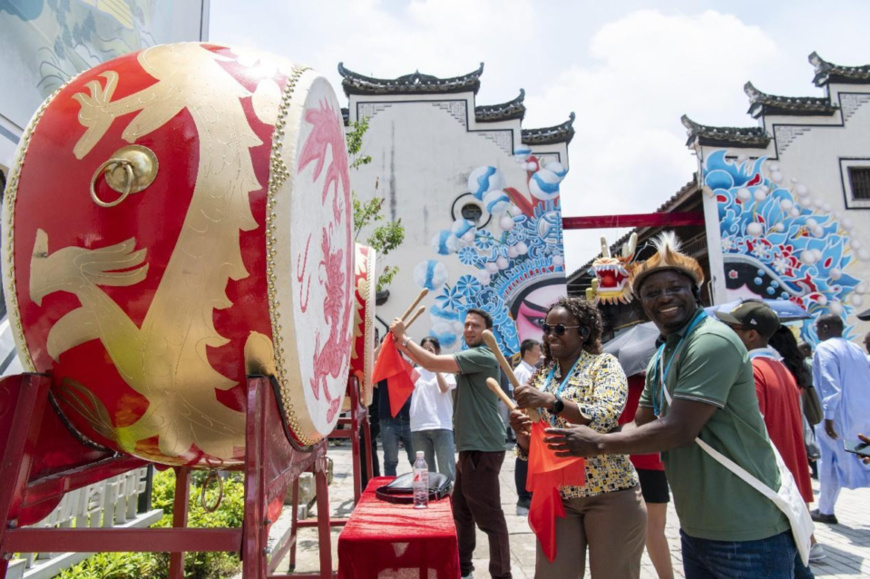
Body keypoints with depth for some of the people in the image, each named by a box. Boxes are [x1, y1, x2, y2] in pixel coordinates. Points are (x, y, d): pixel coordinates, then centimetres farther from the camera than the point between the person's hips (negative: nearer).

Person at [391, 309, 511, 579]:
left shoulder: (483, 356, -17)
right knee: (461, 511, 18)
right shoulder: (470, 357, 19)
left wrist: (403, 338, -15)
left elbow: (433, 363, -22)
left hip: (482, 448, -11)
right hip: (471, 446, 11)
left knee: (489, 516, -3)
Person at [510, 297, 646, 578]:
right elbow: (530, 449, 9)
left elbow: (606, 416, -23)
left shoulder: (604, 364, -5)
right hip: (556, 497, 4)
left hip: (610, 495, -3)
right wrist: (521, 434, -13)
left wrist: (551, 401, -33)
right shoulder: (540, 377, 7)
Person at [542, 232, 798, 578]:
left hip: (746, 536, -8)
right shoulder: (661, 358, 10)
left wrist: (599, 443, -15)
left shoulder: (711, 342, -19)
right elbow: (640, 425, 12)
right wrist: (580, 443, -4)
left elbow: (679, 429, -24)